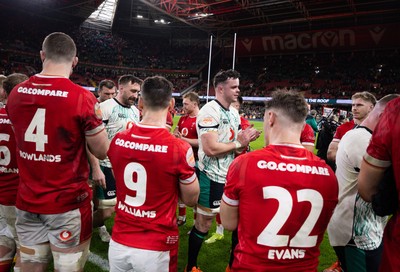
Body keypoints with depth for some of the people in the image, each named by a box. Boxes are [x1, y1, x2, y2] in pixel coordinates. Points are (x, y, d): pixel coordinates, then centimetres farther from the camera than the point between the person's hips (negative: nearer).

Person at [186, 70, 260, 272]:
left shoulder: (234, 113, 10)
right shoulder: (209, 111, -19)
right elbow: (211, 148, -27)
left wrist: (245, 139, -5)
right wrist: (239, 143, -16)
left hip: (231, 175, 8)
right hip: (212, 177, -8)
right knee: (203, 224, 5)